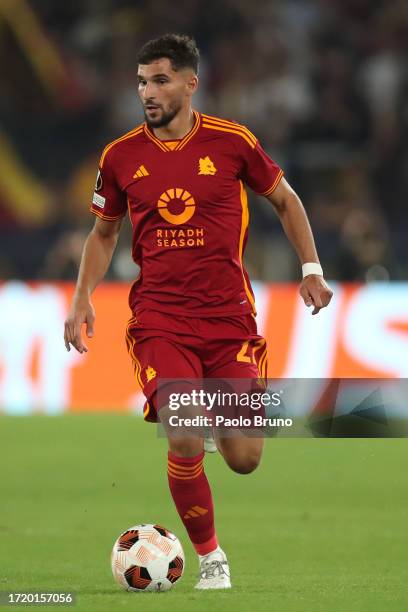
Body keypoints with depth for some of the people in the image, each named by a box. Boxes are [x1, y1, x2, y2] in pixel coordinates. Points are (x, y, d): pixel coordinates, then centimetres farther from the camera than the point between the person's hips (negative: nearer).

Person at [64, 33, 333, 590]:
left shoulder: (232, 142, -3)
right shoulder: (120, 157, 1)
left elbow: (285, 199, 12)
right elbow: (104, 232, 15)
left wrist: (311, 268, 4)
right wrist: (82, 298, 3)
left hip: (229, 317, 0)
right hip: (159, 321, 0)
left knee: (244, 459, -3)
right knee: (184, 445, -19)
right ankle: (210, 558, 3)